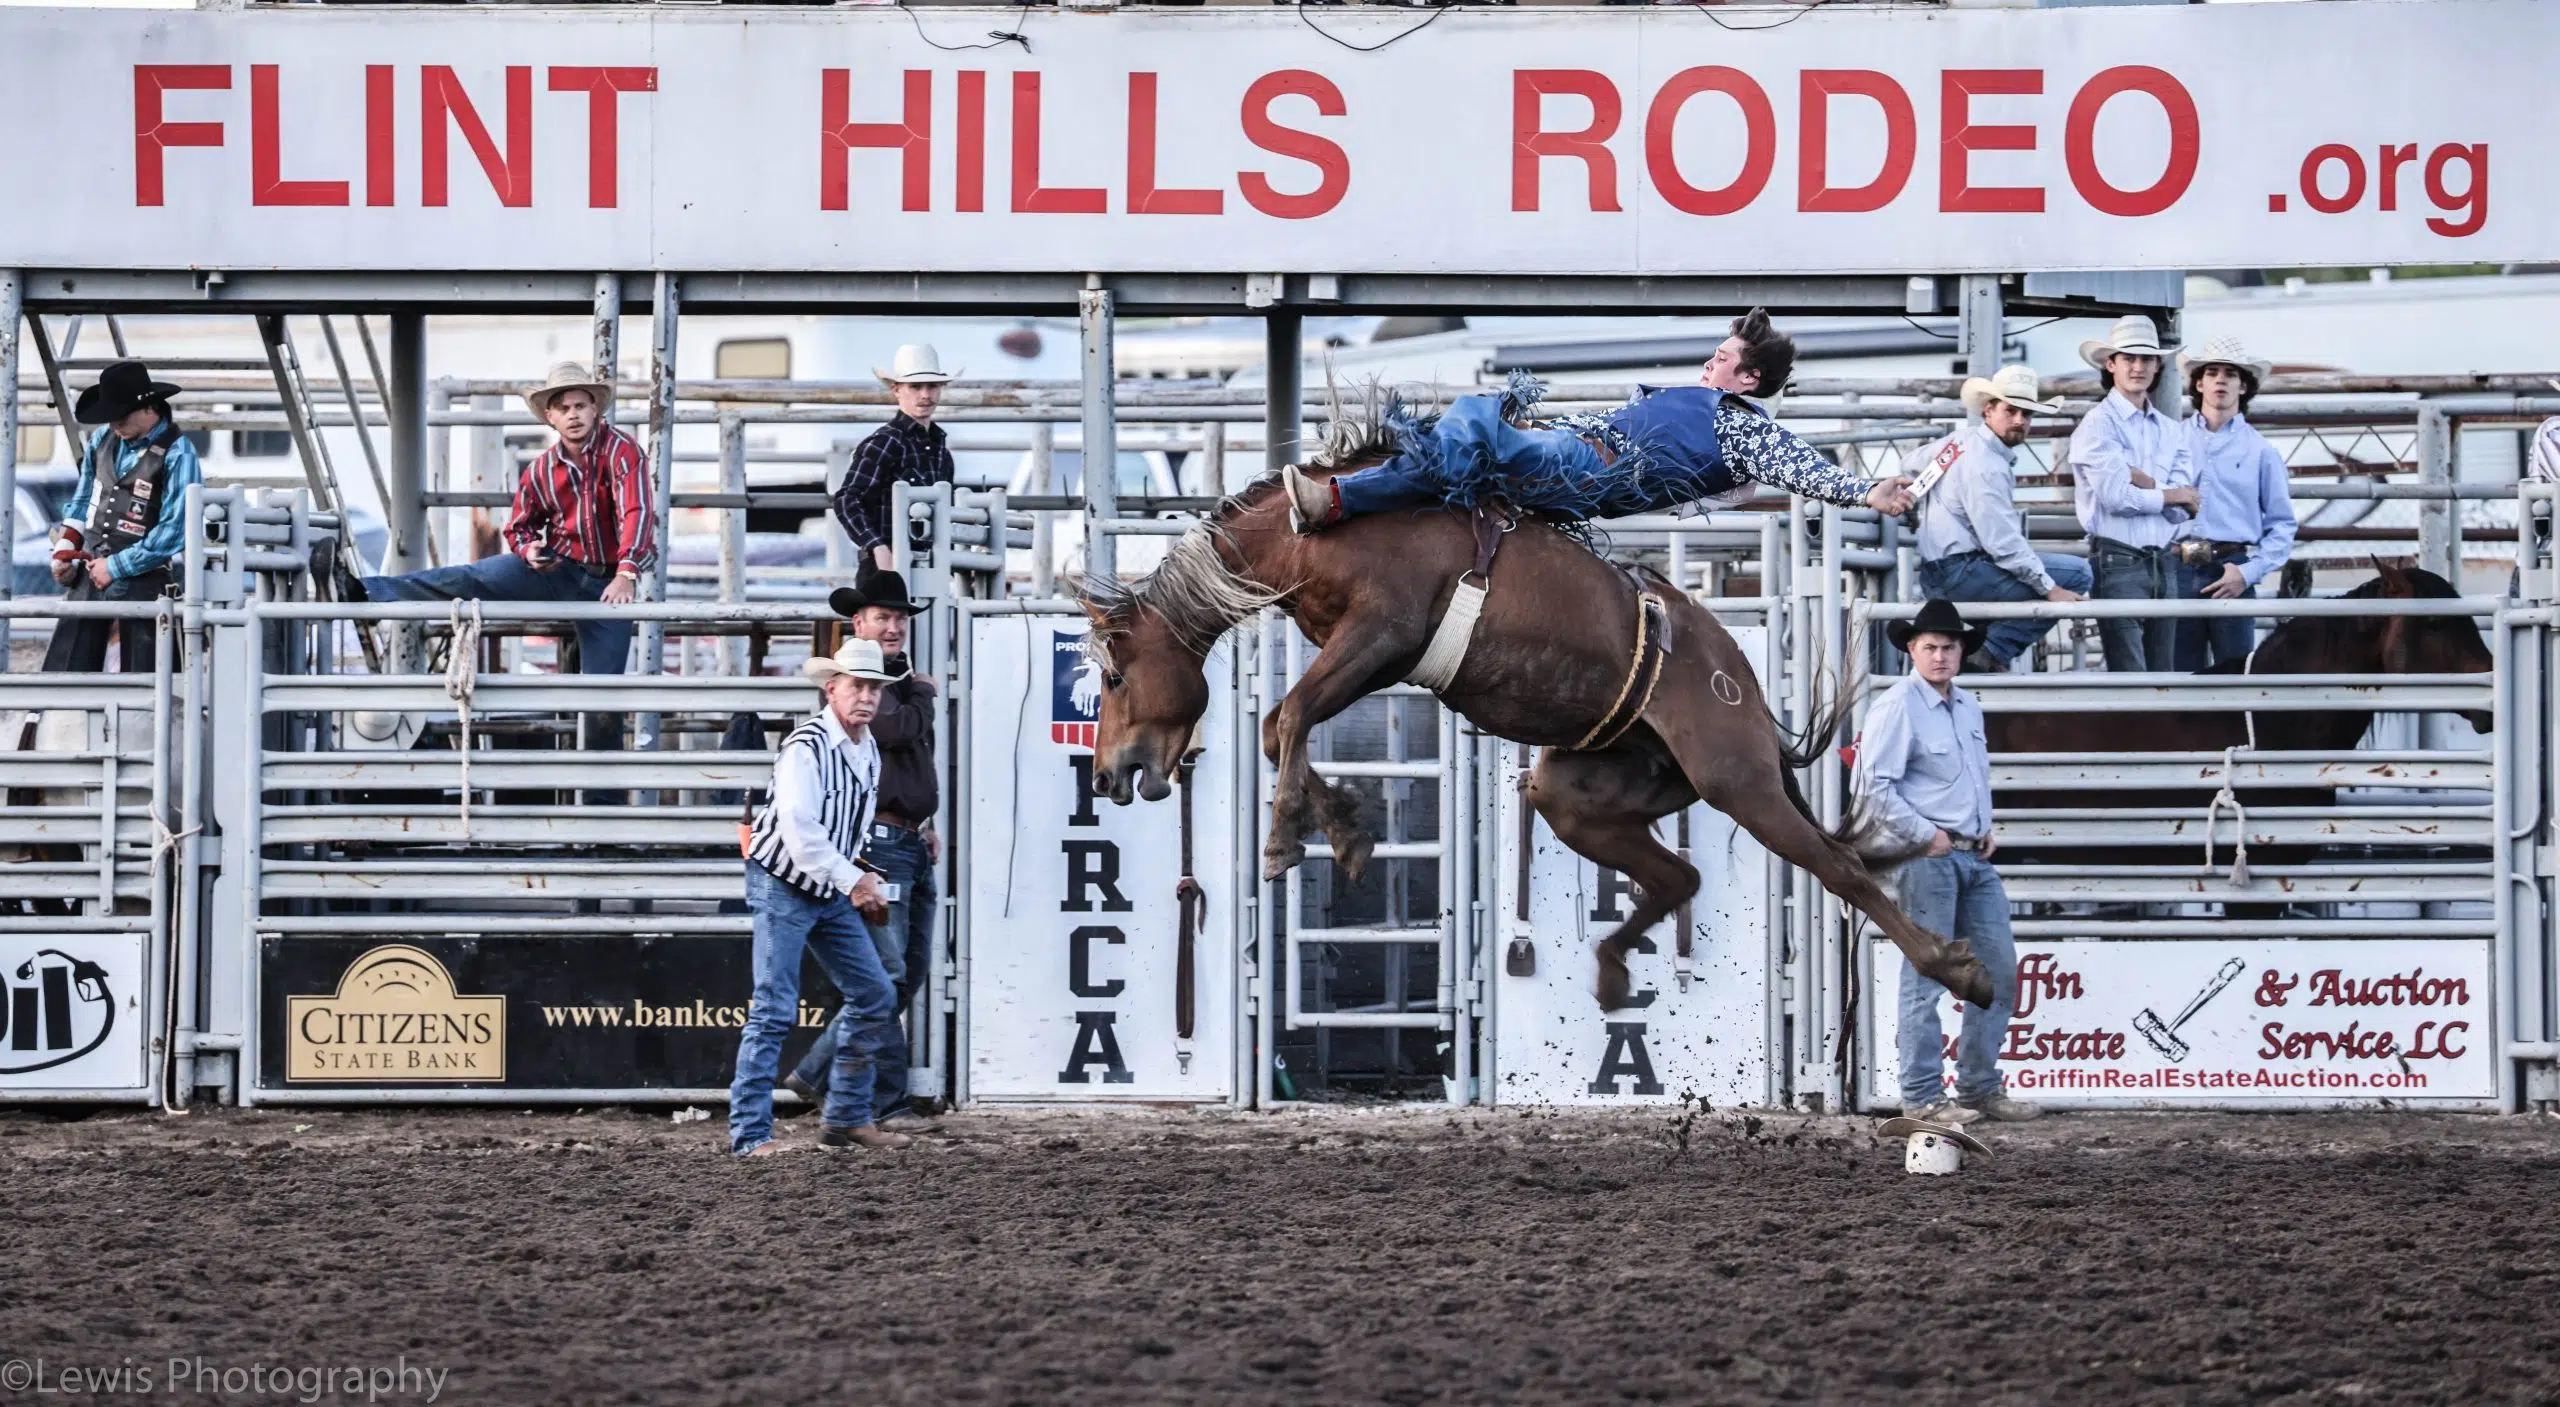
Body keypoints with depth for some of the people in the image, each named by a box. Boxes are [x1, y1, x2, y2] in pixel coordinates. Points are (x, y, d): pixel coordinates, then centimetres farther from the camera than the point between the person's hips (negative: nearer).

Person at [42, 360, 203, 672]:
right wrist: (63, 549, 9)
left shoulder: (177, 456, -12)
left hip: (141, 581, -6)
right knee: (61, 671, 3)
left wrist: (115, 567, -14)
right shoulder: (103, 440, 10)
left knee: (140, 676, -3)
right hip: (89, 573, 6)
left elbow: (174, 531, -16)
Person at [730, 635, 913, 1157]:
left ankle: (848, 1118, 18)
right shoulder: (807, 747, -21)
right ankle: (749, 1133, -9)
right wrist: (851, 880, -32)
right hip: (782, 885, -9)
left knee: (874, 996, 9)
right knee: (775, 1010, -11)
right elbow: (799, 827, -31)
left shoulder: (869, 751, 7)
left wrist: (859, 878, 8)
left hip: (832, 891, 9)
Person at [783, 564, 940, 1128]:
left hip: (913, 843, 10)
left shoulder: (903, 683, 20)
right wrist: (922, 694, -4)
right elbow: (894, 728, -24)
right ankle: (887, 1100, -5)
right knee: (886, 974, -9)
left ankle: (817, 1074, 16)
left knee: (912, 972, 11)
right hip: (877, 841, -10)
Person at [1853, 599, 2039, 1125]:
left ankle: (1979, 1086, 19)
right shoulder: (1898, 706, -10)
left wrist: (1986, 829, 12)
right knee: (1926, 977, -4)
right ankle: (1923, 1096, 1)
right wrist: (1925, 835, -16)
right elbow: (1873, 786, -17)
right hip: (1928, 858, -8)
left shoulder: (1968, 708, 15)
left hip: (1974, 858, 8)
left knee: (2000, 972, 10)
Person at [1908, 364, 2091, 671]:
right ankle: (1991, 652, -13)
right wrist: (2050, 589, -23)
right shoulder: (1985, 467, -19)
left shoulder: (1964, 436, 11)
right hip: (1959, 574, -11)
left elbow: (1918, 460, 31)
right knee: (2077, 574, -16)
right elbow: (2002, 542, -24)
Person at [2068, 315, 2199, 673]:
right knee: (2131, 682, -12)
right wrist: (2168, 494, 0)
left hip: (2161, 561, 7)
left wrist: (2143, 482, -12)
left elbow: (2182, 507, 3)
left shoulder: (2170, 430, 15)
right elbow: (2116, 495, -14)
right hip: (2118, 560, -7)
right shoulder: (2098, 424, -3)